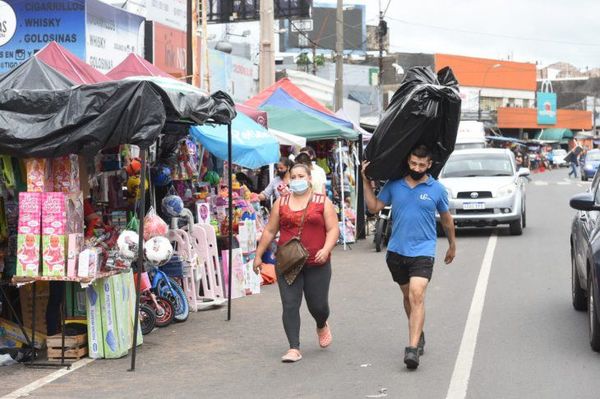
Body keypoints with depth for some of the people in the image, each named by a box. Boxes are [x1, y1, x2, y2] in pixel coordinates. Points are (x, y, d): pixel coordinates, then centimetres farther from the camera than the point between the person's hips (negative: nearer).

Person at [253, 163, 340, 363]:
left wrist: (326, 249, -16)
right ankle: (294, 348, -2)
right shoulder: (281, 203, 10)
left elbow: (333, 229, 0)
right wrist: (258, 255, 10)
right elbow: (269, 231, 13)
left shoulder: (323, 202, 4)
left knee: (318, 305, 6)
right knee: (290, 305, -6)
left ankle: (322, 326, 41)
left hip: (316, 264, -1)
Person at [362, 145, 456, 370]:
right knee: (407, 295, 17)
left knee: (417, 295, -19)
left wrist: (452, 245, 22)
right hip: (396, 251, 4)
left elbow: (446, 219, 13)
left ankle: (413, 348, -26)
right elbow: (374, 207, 7)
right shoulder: (394, 185, 4)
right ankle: (418, 335, 38)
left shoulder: (437, 190, -1)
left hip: (423, 252, -3)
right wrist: (367, 181, 1)